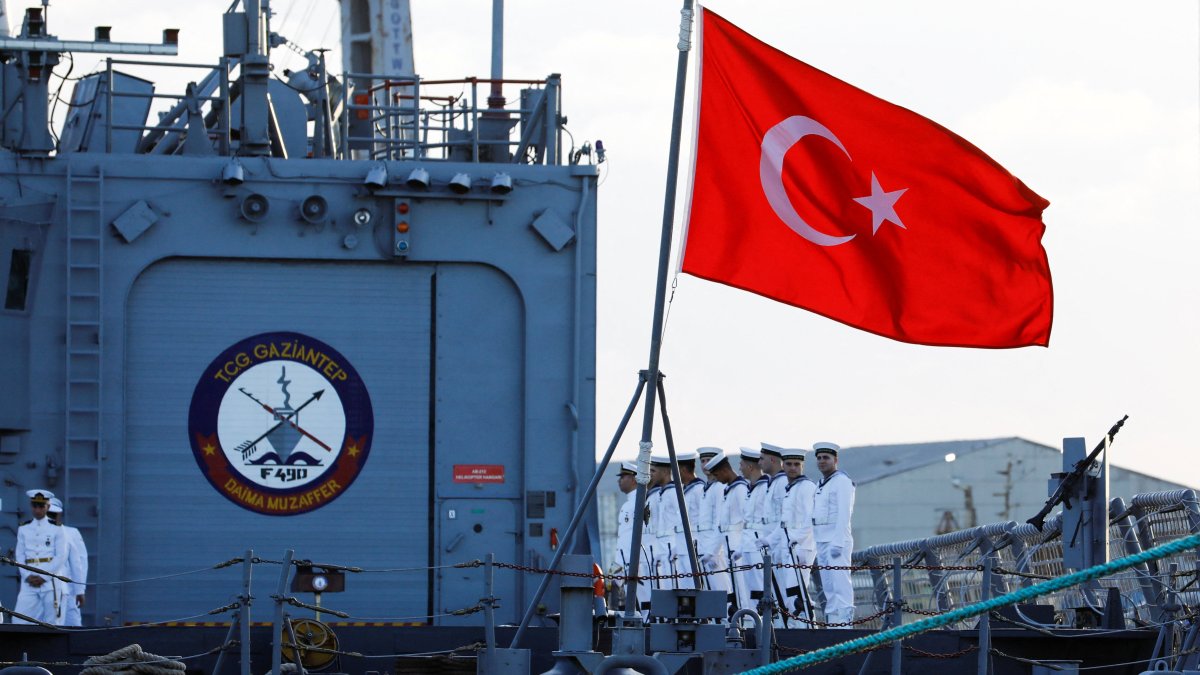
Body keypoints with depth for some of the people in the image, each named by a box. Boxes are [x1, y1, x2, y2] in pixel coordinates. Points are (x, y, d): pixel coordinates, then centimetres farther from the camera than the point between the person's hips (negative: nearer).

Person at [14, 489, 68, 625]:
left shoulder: (56, 529, 4)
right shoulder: (23, 529, 13)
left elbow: (61, 557, -2)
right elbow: (20, 555, 9)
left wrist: (43, 577, -9)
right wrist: (28, 576, -6)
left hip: (51, 582, -2)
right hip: (29, 582, 2)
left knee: (52, 623, -3)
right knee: (19, 621, -9)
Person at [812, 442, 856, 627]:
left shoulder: (842, 481, -7)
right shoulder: (821, 485, 20)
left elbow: (844, 514, -15)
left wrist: (838, 543, -21)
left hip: (837, 541, -9)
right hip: (822, 541, 9)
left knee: (841, 584, -13)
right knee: (828, 587, 7)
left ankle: (844, 624, -18)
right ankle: (832, 623, 8)